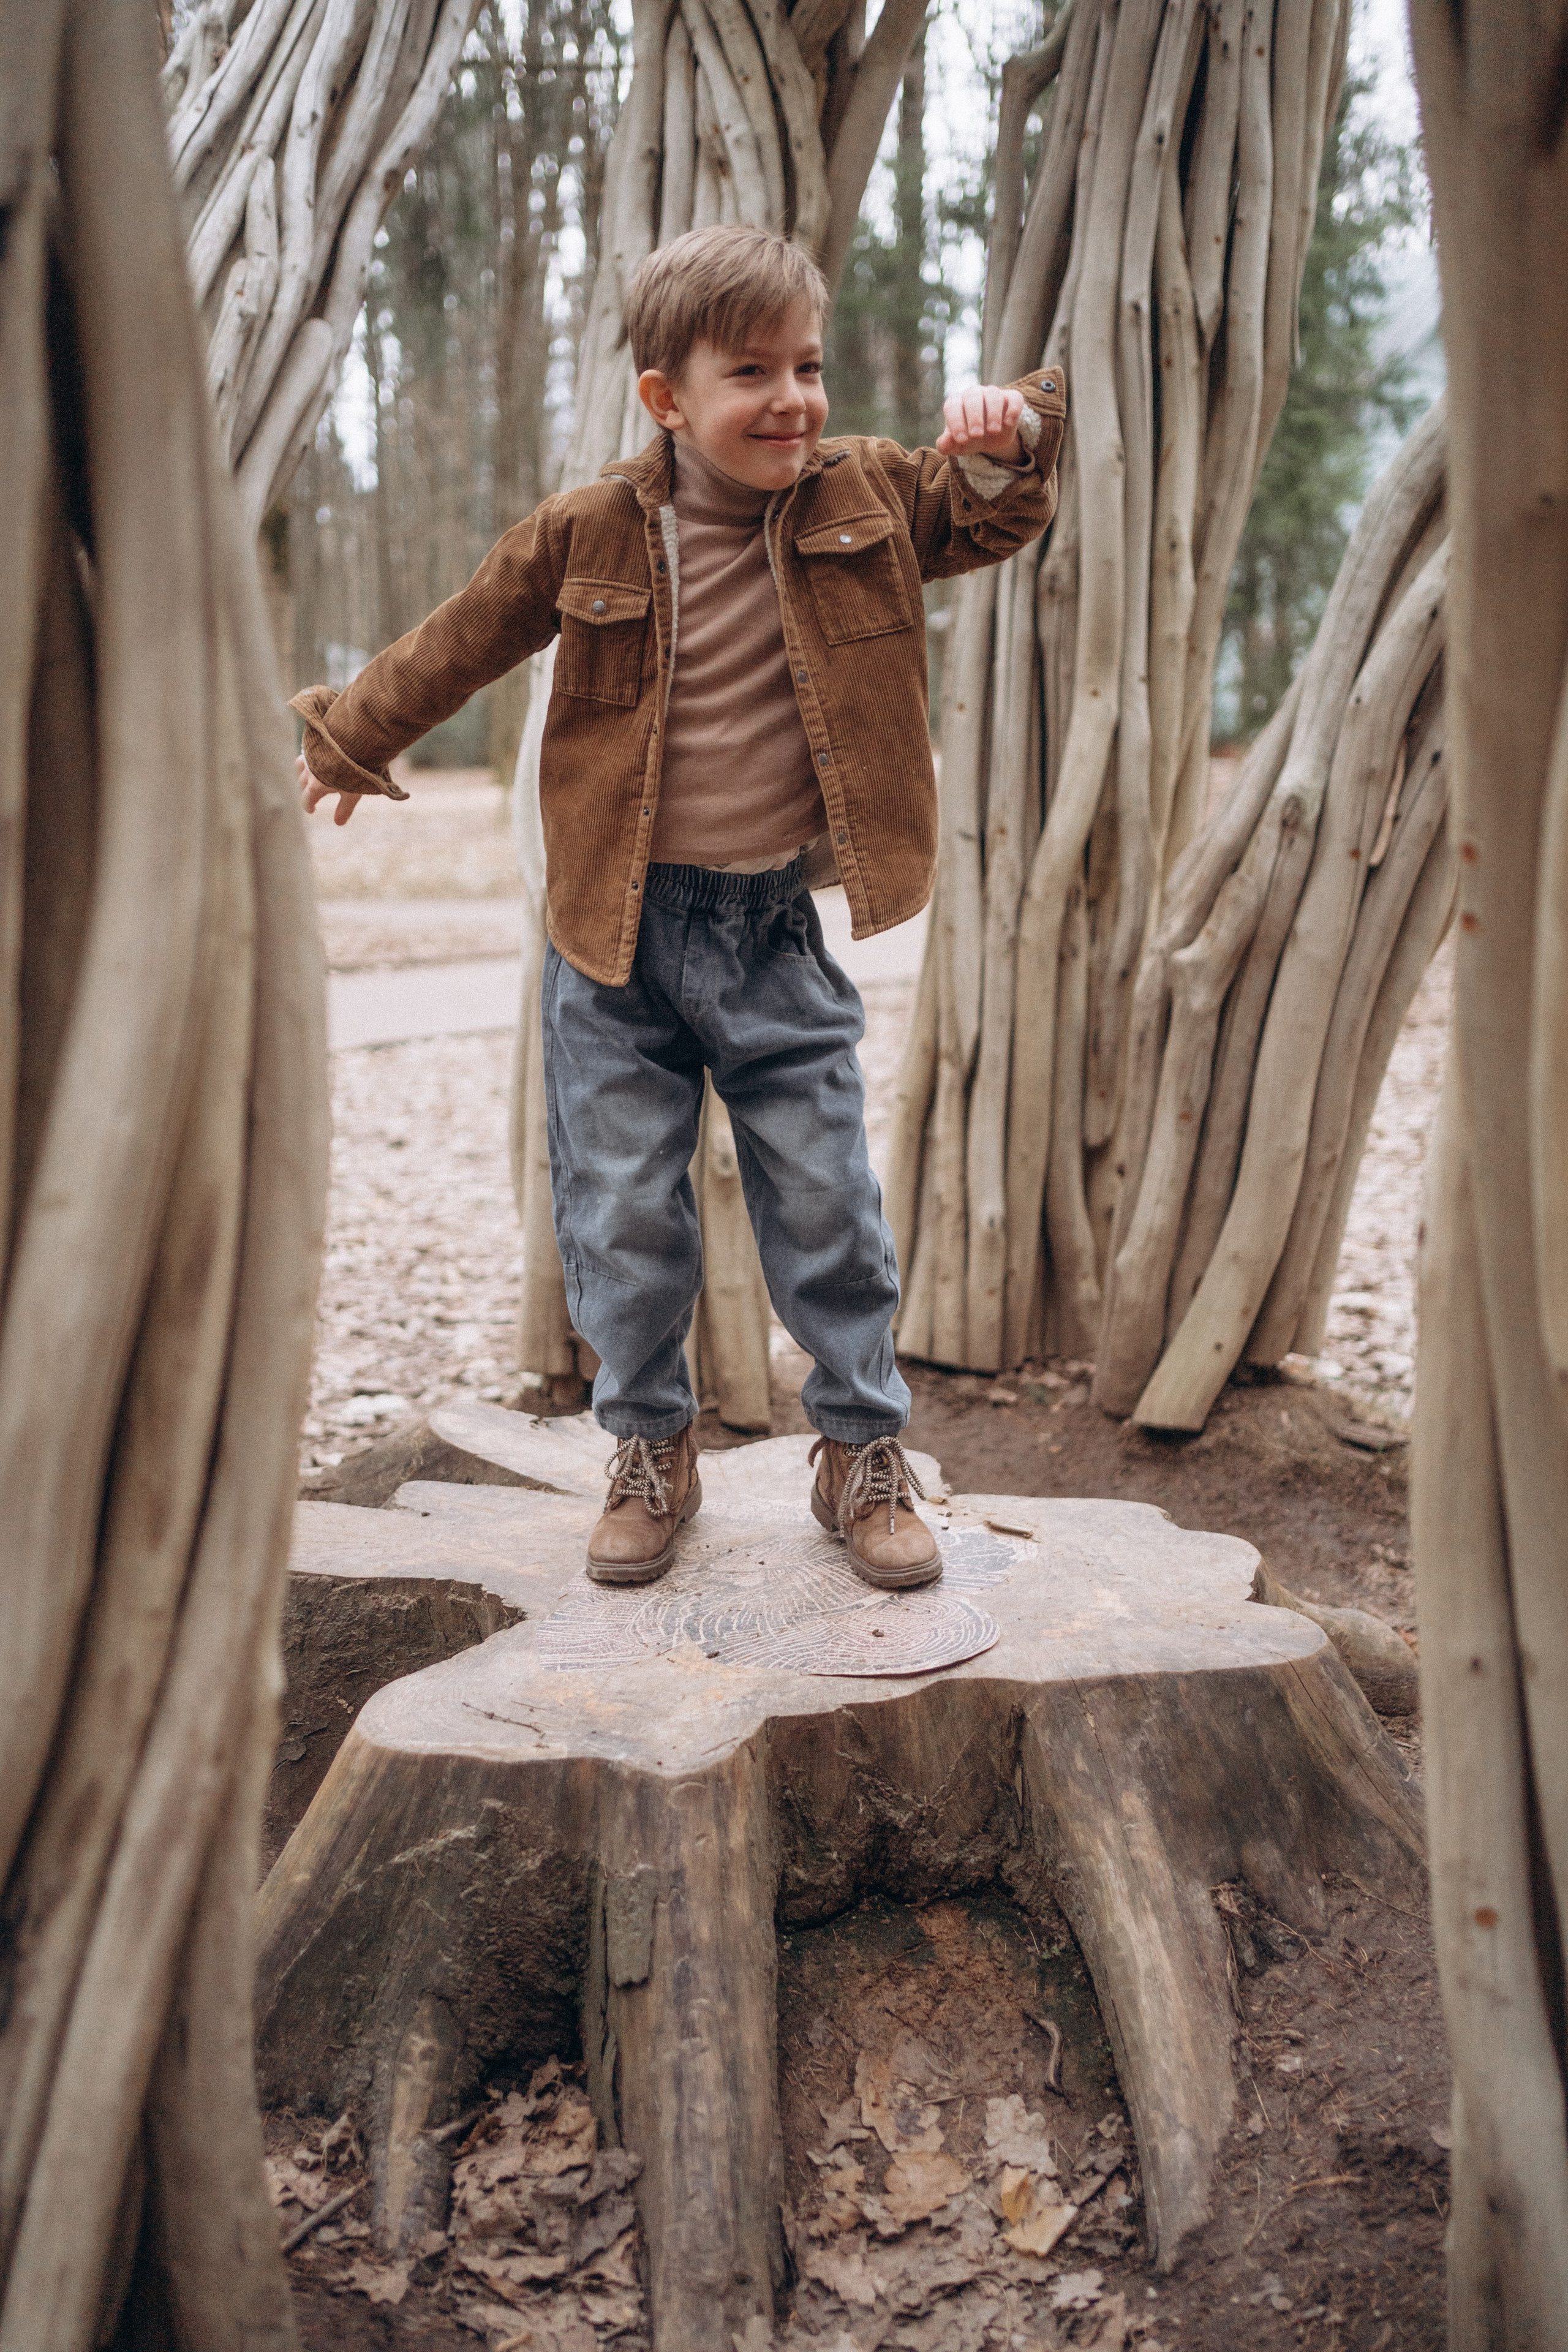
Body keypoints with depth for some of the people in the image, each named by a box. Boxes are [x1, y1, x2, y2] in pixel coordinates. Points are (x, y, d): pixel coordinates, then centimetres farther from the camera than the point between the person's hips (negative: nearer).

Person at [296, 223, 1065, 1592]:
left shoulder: (865, 499, 0)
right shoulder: (588, 535, -6)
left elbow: (998, 521, 11)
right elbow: (459, 645, 8)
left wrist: (1009, 438, -12)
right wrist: (348, 742, 20)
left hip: (776, 929, 1)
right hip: (622, 927, -1)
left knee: (828, 1207, 4)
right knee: (623, 1215, 5)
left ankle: (863, 1451, 23)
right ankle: (652, 1452, 26)